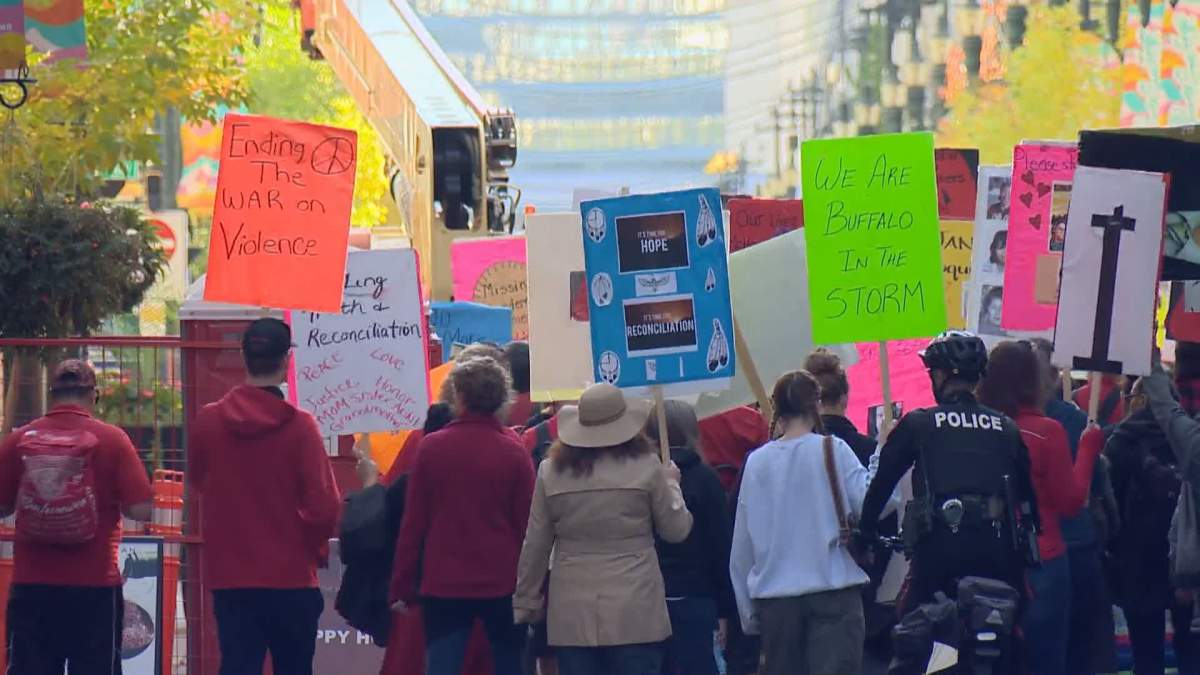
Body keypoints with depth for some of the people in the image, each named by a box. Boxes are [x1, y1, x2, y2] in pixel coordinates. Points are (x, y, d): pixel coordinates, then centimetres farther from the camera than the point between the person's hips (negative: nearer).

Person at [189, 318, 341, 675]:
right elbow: (324, 507, -14)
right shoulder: (299, 426, -13)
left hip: (230, 578, 2)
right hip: (291, 578, -2)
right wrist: (316, 547, 6)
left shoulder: (208, 421, -2)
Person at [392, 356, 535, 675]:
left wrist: (402, 586, 6)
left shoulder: (431, 448, -2)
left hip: (443, 586, 0)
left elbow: (413, 524, 0)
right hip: (502, 585, 0)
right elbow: (527, 526, -2)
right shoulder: (514, 453, -3)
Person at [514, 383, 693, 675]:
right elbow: (676, 529, 6)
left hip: (571, 613, 2)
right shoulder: (645, 467, -4)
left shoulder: (551, 471, 1)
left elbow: (535, 546, 5)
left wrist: (526, 601, 16)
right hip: (635, 613, -2)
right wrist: (671, 484, 23)